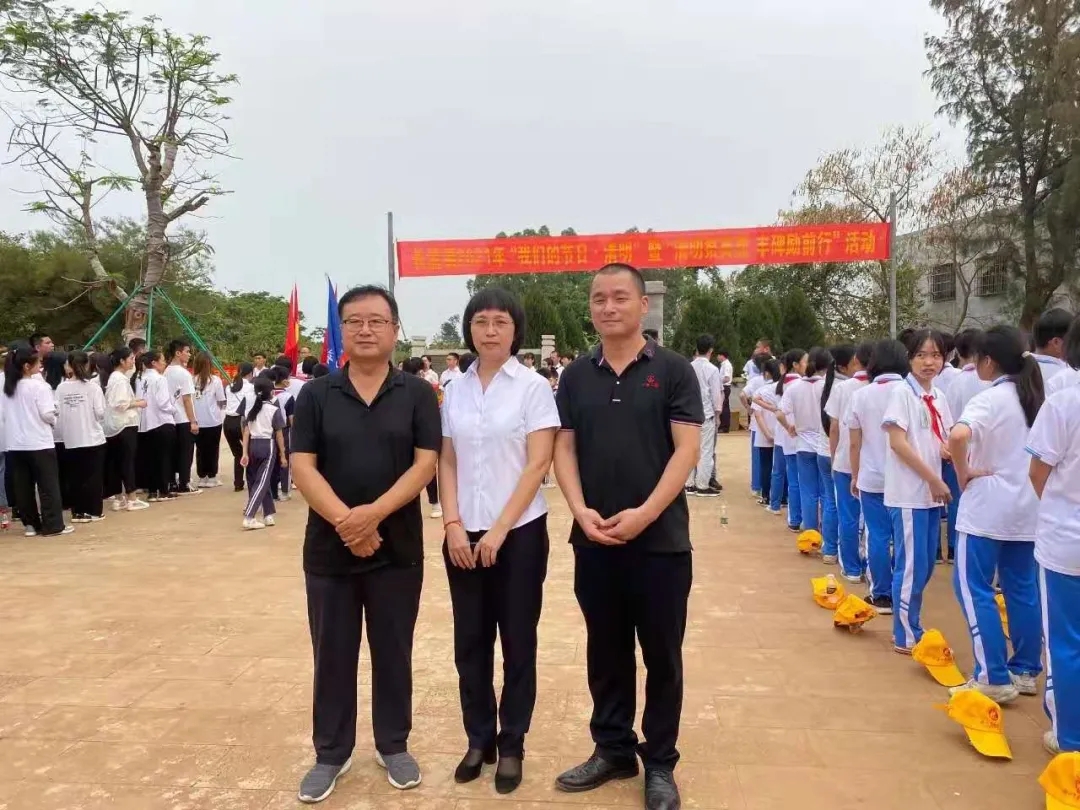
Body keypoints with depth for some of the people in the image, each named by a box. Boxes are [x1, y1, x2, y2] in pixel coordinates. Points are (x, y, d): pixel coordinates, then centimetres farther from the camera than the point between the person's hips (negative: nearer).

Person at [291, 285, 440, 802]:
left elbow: (425, 463, -8)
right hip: (329, 549, 1)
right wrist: (344, 520, -19)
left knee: (393, 653, 12)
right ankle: (330, 754, 28)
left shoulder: (417, 394, 0)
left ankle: (393, 746, 30)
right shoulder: (315, 395, 2)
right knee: (332, 655, 12)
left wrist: (373, 513, -20)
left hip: (398, 549, 0)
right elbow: (302, 466, -5)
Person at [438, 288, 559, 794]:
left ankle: (511, 745, 23)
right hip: (464, 533, 4)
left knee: (517, 642, 7)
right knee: (470, 642, 11)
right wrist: (453, 524, -5)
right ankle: (478, 739, 27)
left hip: (519, 532, -3)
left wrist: (500, 529, -14)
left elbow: (538, 465, -10)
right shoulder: (455, 391, 6)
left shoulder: (533, 387, -5)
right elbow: (447, 463, 7)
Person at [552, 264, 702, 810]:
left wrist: (645, 514, -18)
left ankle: (660, 763, 24)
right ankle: (613, 749, 30)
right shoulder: (576, 375, 8)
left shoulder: (673, 370, -3)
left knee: (661, 655, 8)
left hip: (661, 540, -3)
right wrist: (581, 510, -9)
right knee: (605, 652, 14)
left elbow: (686, 449, -8)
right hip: (593, 540, 3)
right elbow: (564, 448, 6)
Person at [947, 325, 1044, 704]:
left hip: (988, 507, -8)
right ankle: (1025, 670, 23)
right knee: (1023, 589, 14)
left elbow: (958, 435, -34)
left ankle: (994, 678, -1)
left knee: (974, 588, -1)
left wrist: (963, 474, -20)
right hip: (1028, 506, 8)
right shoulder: (1036, 397, 8)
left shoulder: (990, 399, -15)